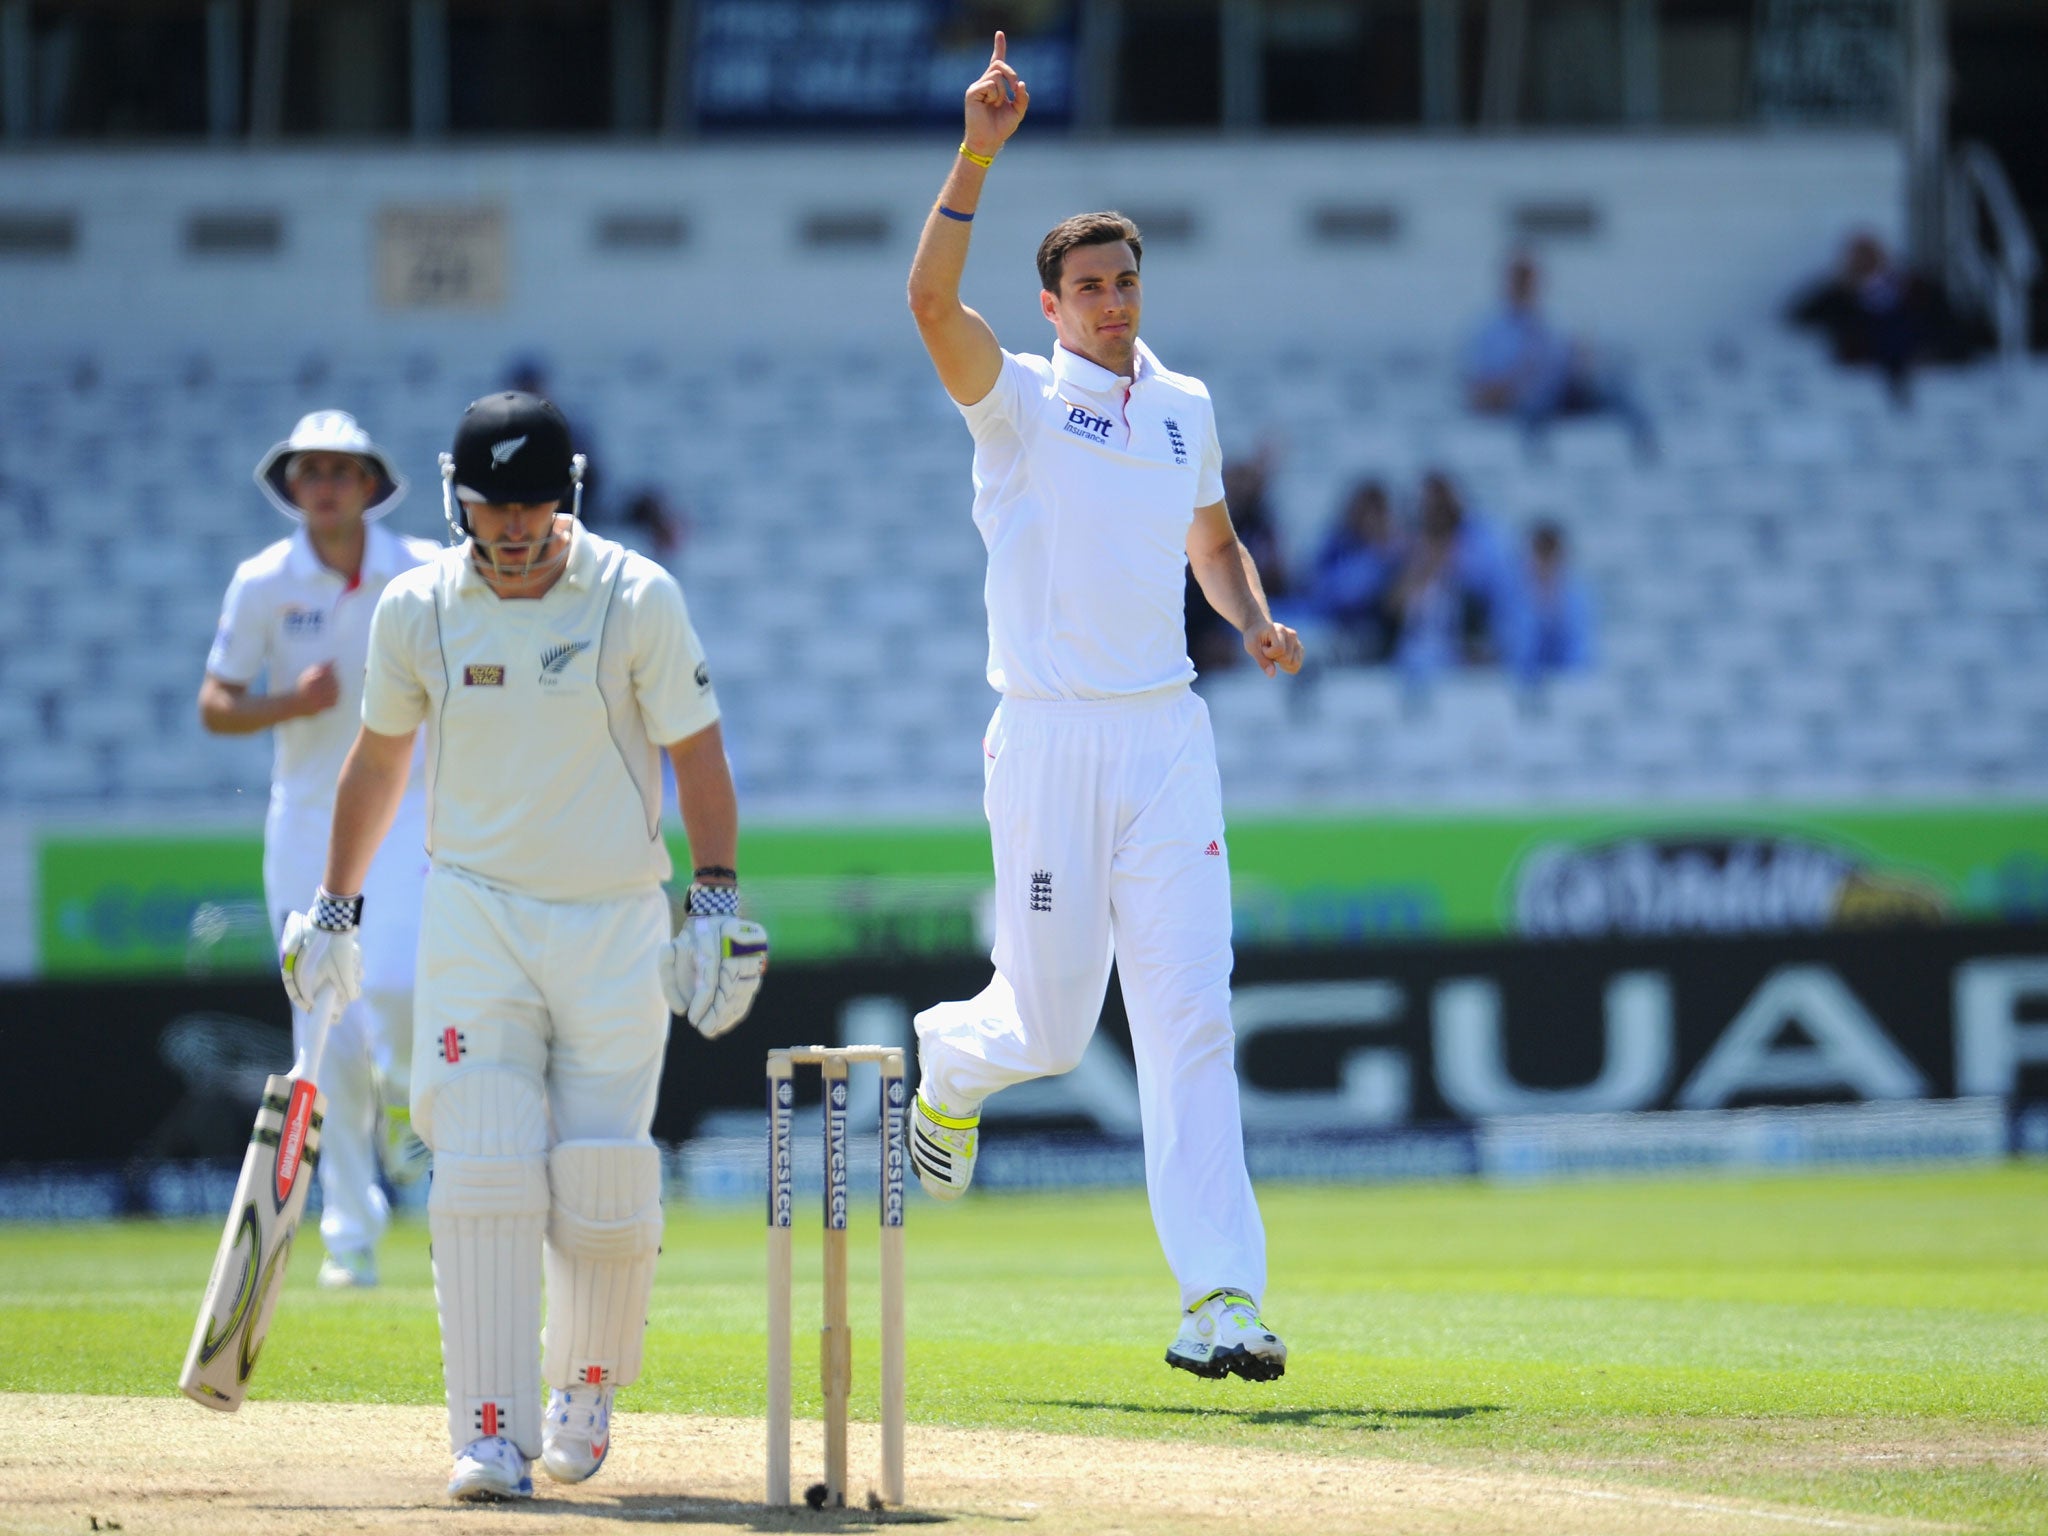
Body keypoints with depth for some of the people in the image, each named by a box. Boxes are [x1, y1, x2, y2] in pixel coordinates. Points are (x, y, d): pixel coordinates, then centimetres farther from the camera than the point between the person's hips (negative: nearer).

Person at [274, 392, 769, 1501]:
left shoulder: (638, 598, -6)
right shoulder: (416, 610, 0)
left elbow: (696, 753, -3)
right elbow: (379, 756, 14)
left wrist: (716, 905, -11)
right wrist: (333, 906, 18)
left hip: (618, 924, -1)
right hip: (474, 916, 1)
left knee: (605, 1182, -5)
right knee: (484, 1175, -11)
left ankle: (587, 1388, 22)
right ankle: (493, 1435, -9)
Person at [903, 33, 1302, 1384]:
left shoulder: (1184, 404, 14)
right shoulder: (1017, 398, -1)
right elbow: (931, 300, -20)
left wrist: (1255, 621, 9)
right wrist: (977, 155, -28)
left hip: (1169, 734, 3)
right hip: (1050, 739, -3)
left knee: (1189, 1014, -7)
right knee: (1049, 1026, 2)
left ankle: (1221, 1301, -11)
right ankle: (948, 1062, 41)